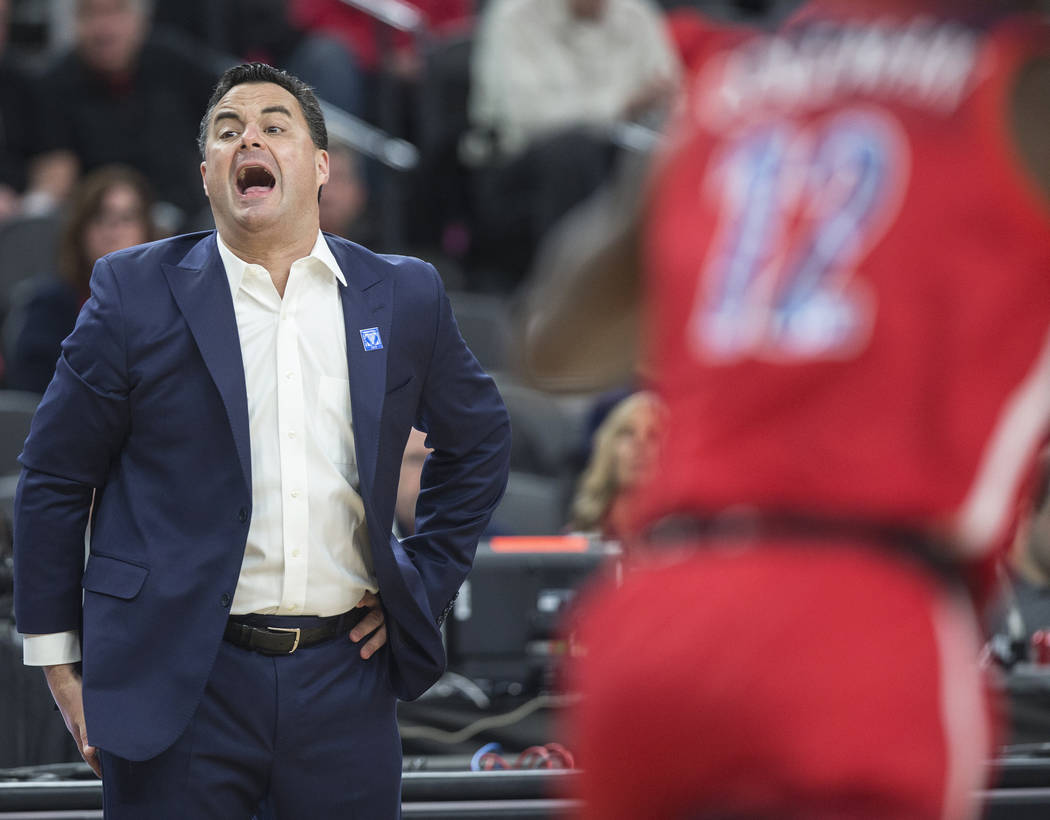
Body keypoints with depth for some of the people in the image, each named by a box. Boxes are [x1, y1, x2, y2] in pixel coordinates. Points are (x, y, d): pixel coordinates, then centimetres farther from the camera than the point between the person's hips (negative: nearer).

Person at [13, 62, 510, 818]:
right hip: (180, 689, -2)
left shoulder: (402, 297, 8)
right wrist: (58, 658, 2)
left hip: (345, 672, 2)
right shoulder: (138, 293, 1)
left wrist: (428, 581, 13)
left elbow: (479, 439, 23)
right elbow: (54, 478, 4)